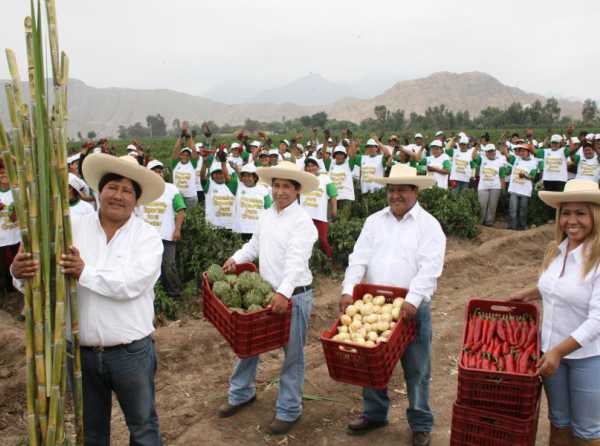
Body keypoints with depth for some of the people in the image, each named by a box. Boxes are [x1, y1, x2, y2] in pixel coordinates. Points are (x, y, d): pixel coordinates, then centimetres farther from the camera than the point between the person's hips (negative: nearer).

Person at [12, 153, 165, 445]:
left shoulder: (147, 236, -8)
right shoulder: (74, 229, -2)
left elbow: (131, 284, -21)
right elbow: (44, 270, -11)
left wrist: (85, 273, -21)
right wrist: (20, 271, -31)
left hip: (131, 352, -2)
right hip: (81, 351, 2)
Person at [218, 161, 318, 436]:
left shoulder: (302, 221, -15)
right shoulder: (266, 216, 8)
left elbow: (296, 260, -26)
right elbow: (255, 245, 22)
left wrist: (284, 292, -37)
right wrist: (236, 258, 7)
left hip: (294, 296, -7)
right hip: (266, 291, 7)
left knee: (292, 355, 6)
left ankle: (288, 411, 21)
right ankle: (241, 393, 37)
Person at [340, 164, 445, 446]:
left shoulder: (429, 225, -5)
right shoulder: (374, 221, 7)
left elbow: (429, 268, -16)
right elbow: (359, 258, -1)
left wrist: (412, 300, -27)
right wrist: (348, 291, -14)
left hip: (412, 308, -3)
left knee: (416, 370, 8)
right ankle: (374, 414, 35)